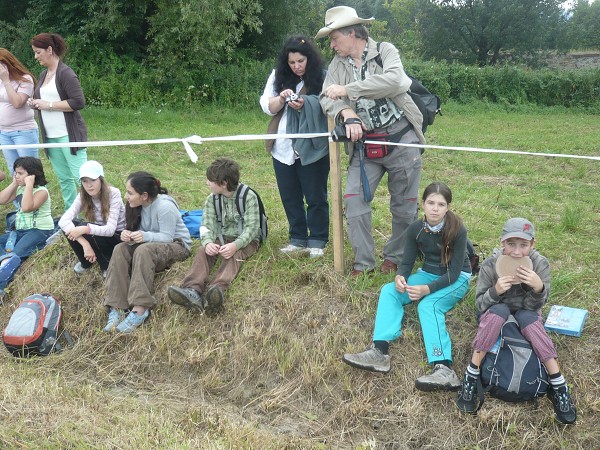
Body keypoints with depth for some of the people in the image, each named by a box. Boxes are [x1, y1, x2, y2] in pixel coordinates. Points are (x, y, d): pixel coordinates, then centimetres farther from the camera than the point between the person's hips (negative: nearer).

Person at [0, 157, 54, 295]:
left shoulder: (41, 191, -13)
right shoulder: (20, 188, 12)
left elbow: (26, 208, -29)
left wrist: (29, 185, -25)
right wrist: (14, 184, 1)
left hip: (40, 231, -9)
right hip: (21, 230, 9)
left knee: (17, 253, -30)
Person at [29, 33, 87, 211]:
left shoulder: (65, 73, -11)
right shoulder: (44, 75, 15)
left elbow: (79, 102, -18)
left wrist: (49, 105, -16)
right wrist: (35, 103, 3)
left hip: (69, 135, -8)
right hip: (51, 136, 8)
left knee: (81, 176, -10)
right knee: (64, 178, 12)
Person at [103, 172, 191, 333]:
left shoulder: (165, 206, -24)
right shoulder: (136, 205, -2)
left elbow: (167, 237, -23)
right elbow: (137, 230, 1)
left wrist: (146, 236, -41)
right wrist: (127, 234, -23)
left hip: (176, 245, -7)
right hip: (150, 244, 7)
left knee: (143, 250, -37)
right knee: (120, 249, -22)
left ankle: (140, 309, -41)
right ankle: (116, 308, -31)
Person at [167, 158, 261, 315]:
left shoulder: (248, 196, -12)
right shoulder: (212, 199, 2)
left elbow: (251, 227, -17)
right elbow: (207, 226, -5)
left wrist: (236, 245, -36)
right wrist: (208, 242, -29)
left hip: (246, 240, -4)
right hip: (222, 239, 4)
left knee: (234, 255, -36)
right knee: (202, 251, -26)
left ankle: (218, 289, -65)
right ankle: (193, 291, -52)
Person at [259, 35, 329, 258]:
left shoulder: (322, 78, -6)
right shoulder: (278, 77, 6)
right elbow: (266, 106, 3)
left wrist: (304, 105, -25)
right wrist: (281, 98, -15)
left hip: (312, 148, -4)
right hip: (283, 148, 5)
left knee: (316, 197, 4)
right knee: (290, 197, 12)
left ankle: (317, 241, 18)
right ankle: (298, 239, 25)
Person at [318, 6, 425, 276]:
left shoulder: (385, 51, -6)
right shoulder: (337, 64, 6)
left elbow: (393, 81, -25)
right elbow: (327, 99, -4)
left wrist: (348, 89, -24)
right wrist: (348, 114, -25)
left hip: (401, 139, -3)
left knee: (404, 204, 7)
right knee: (354, 200, -7)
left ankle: (395, 257, 27)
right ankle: (363, 262, 5)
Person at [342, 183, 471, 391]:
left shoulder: (457, 230, -21)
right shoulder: (415, 229, -8)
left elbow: (453, 272, -22)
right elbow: (407, 262, -4)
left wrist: (427, 289, -37)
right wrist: (400, 277, -29)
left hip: (457, 279, -5)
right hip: (428, 274, 5)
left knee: (428, 305, -35)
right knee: (389, 291, -19)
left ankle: (444, 369, -51)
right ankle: (379, 352, -36)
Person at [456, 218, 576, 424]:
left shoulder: (540, 264, -18)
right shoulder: (490, 265, -19)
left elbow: (534, 306, -16)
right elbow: (480, 304, -15)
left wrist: (539, 288, -38)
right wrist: (495, 290, -35)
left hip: (525, 314, 1)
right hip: (495, 313, -1)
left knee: (528, 317, -32)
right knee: (500, 309, -34)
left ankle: (559, 386, -27)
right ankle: (471, 377, -29)